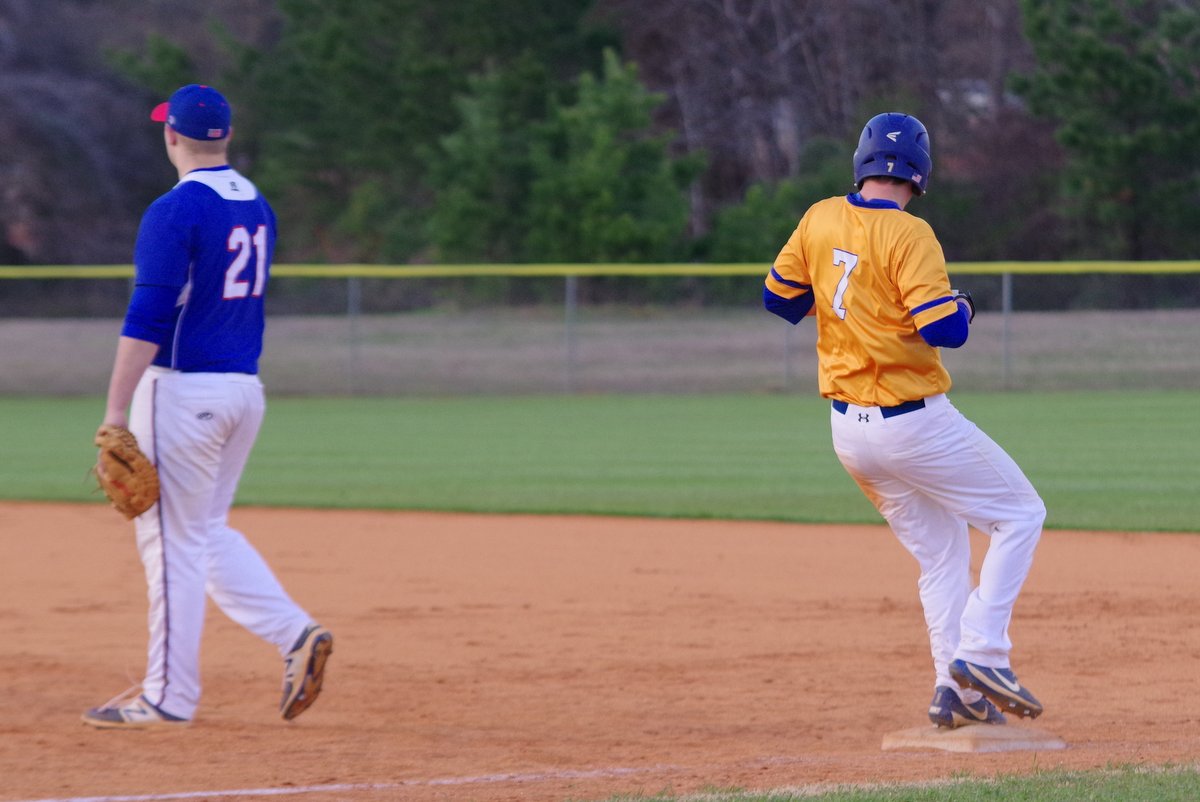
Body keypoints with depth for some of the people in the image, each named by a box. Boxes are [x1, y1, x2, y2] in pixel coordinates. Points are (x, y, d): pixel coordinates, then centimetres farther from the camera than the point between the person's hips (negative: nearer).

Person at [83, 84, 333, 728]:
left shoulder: (175, 211, -14)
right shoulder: (257, 206, 12)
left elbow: (147, 320, -20)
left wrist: (115, 414, -20)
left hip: (183, 389, -8)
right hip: (246, 387, 8)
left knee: (173, 538, -2)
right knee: (207, 531, 18)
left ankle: (168, 697, 2)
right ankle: (295, 634, 3)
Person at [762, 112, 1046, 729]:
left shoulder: (820, 220, 2)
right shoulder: (908, 236, -17)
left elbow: (779, 298, 12)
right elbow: (944, 330, -24)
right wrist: (962, 306, -2)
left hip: (848, 430, 7)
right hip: (913, 423, -7)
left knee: (940, 551, 18)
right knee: (1021, 515, 5)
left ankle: (954, 689, 11)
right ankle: (981, 652, -7)